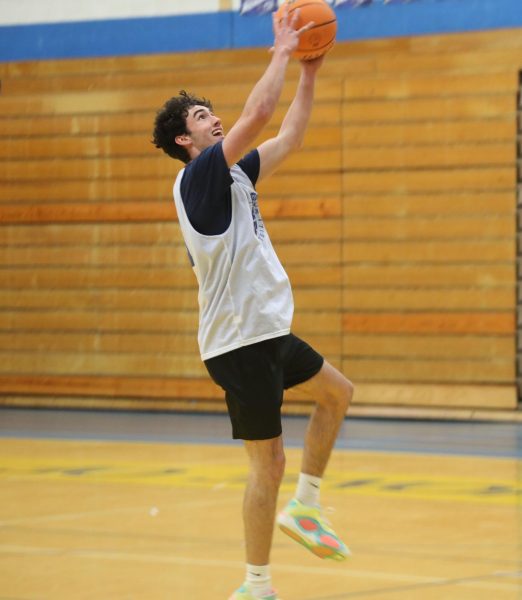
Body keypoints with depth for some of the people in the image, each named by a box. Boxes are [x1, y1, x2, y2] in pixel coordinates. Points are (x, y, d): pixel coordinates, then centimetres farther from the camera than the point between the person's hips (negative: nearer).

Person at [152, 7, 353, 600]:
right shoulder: (199, 173, -13)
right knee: (268, 462, -6)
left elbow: (287, 138, 21)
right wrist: (281, 53, -13)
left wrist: (309, 72, 16)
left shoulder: (232, 172, 13)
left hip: (268, 330, 10)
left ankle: (305, 508, 25)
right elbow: (257, 113, -23)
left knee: (337, 392, 23)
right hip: (240, 339, -10)